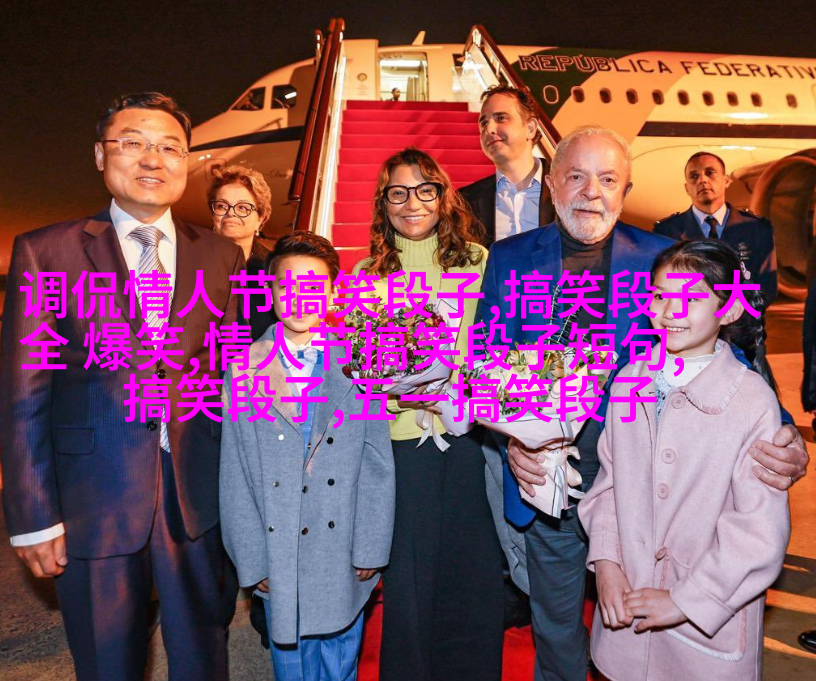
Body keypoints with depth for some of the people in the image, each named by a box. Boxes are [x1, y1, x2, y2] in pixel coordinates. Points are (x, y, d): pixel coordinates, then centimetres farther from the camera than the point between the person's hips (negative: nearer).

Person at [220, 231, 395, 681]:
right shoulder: (243, 372, -3)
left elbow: (378, 463, -3)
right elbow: (235, 475, -2)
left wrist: (370, 550, -5)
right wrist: (252, 559, -3)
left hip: (343, 552, 0)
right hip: (277, 556, 0)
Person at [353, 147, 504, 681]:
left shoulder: (477, 259, 6)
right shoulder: (367, 273, 6)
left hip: (471, 434, 0)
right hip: (404, 437, 0)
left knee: (476, 572, 7)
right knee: (410, 573, 9)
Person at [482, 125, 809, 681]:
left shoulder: (663, 260, -6)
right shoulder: (508, 259, -4)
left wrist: (781, 438, -25)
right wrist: (512, 438, -18)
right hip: (543, 483, 1)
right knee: (555, 628, 23)